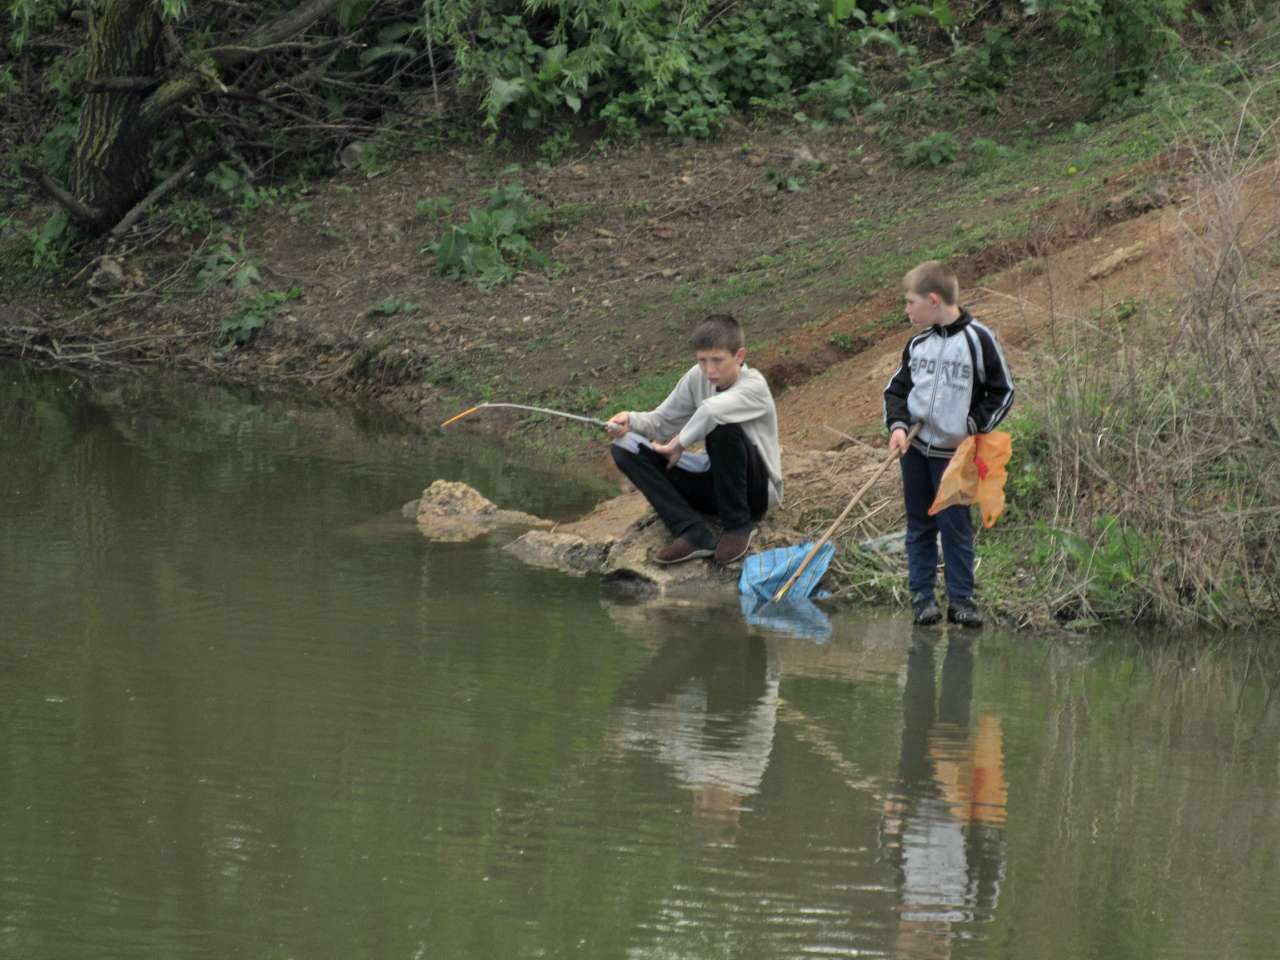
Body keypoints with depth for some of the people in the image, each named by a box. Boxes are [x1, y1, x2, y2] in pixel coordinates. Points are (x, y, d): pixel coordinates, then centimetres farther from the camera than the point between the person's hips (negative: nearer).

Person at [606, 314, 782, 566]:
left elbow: (712, 410, -41)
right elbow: (662, 421, 3)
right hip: (716, 483, 7)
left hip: (756, 490, -7)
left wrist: (680, 443, -28)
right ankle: (693, 533, -24)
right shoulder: (697, 378, -2)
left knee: (722, 425, -36)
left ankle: (738, 526, -19)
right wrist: (631, 420, -17)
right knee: (625, 449, -7)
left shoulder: (753, 386, -22)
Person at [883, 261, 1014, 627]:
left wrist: (974, 427, -12)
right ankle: (921, 595, 13)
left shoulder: (978, 339, -8)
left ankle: (961, 598, 4)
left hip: (954, 454, -4)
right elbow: (897, 388, 13)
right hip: (914, 448, 5)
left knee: (956, 526, -2)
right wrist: (898, 425, -5)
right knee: (920, 527, 8)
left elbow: (1002, 391, -3)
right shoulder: (918, 344, 7)